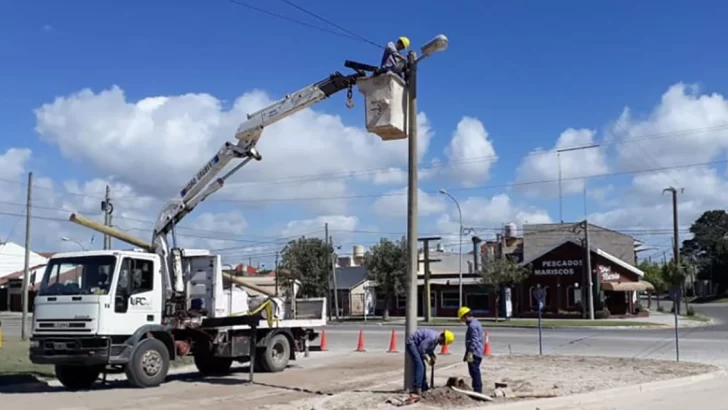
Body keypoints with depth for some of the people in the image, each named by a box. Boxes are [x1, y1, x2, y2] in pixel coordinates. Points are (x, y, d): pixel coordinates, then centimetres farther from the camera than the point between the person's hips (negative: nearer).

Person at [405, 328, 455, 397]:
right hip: (411, 343, -11)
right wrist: (427, 359, -12)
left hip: (415, 345, 11)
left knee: (422, 366, 15)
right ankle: (416, 390, -20)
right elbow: (421, 349, -25)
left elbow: (429, 349, 17)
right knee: (419, 366, -18)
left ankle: (424, 387, 25)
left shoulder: (437, 338, 5)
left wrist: (432, 356, -3)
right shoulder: (432, 337, -27)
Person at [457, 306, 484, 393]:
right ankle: (478, 390, 23)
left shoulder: (473, 325, -16)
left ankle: (477, 390, -7)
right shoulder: (476, 323, 16)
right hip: (478, 353, 11)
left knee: (474, 371, -8)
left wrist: (470, 352, -24)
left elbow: (474, 340, -23)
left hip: (474, 353, -11)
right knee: (475, 371, 16)